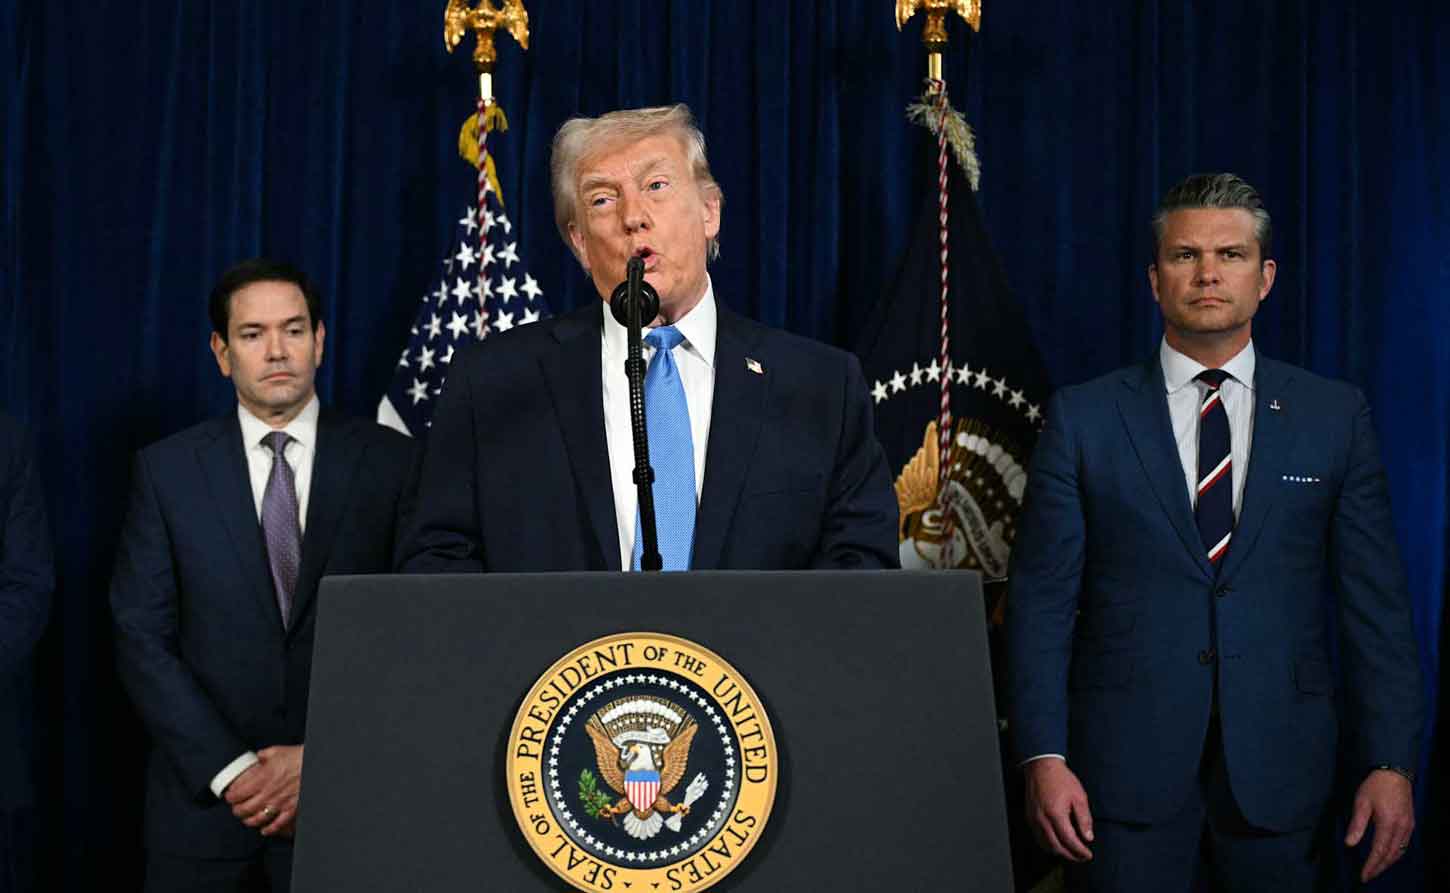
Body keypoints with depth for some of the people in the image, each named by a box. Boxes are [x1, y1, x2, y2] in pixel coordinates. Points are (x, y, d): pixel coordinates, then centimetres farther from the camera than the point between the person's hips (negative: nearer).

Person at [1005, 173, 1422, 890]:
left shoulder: (1335, 416, 6)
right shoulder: (1083, 417, 2)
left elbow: (1374, 603, 4)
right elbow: (1041, 601, -1)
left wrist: (1390, 764, -2)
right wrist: (1043, 757, -9)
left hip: (1282, 770, 1)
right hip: (1126, 773, -1)